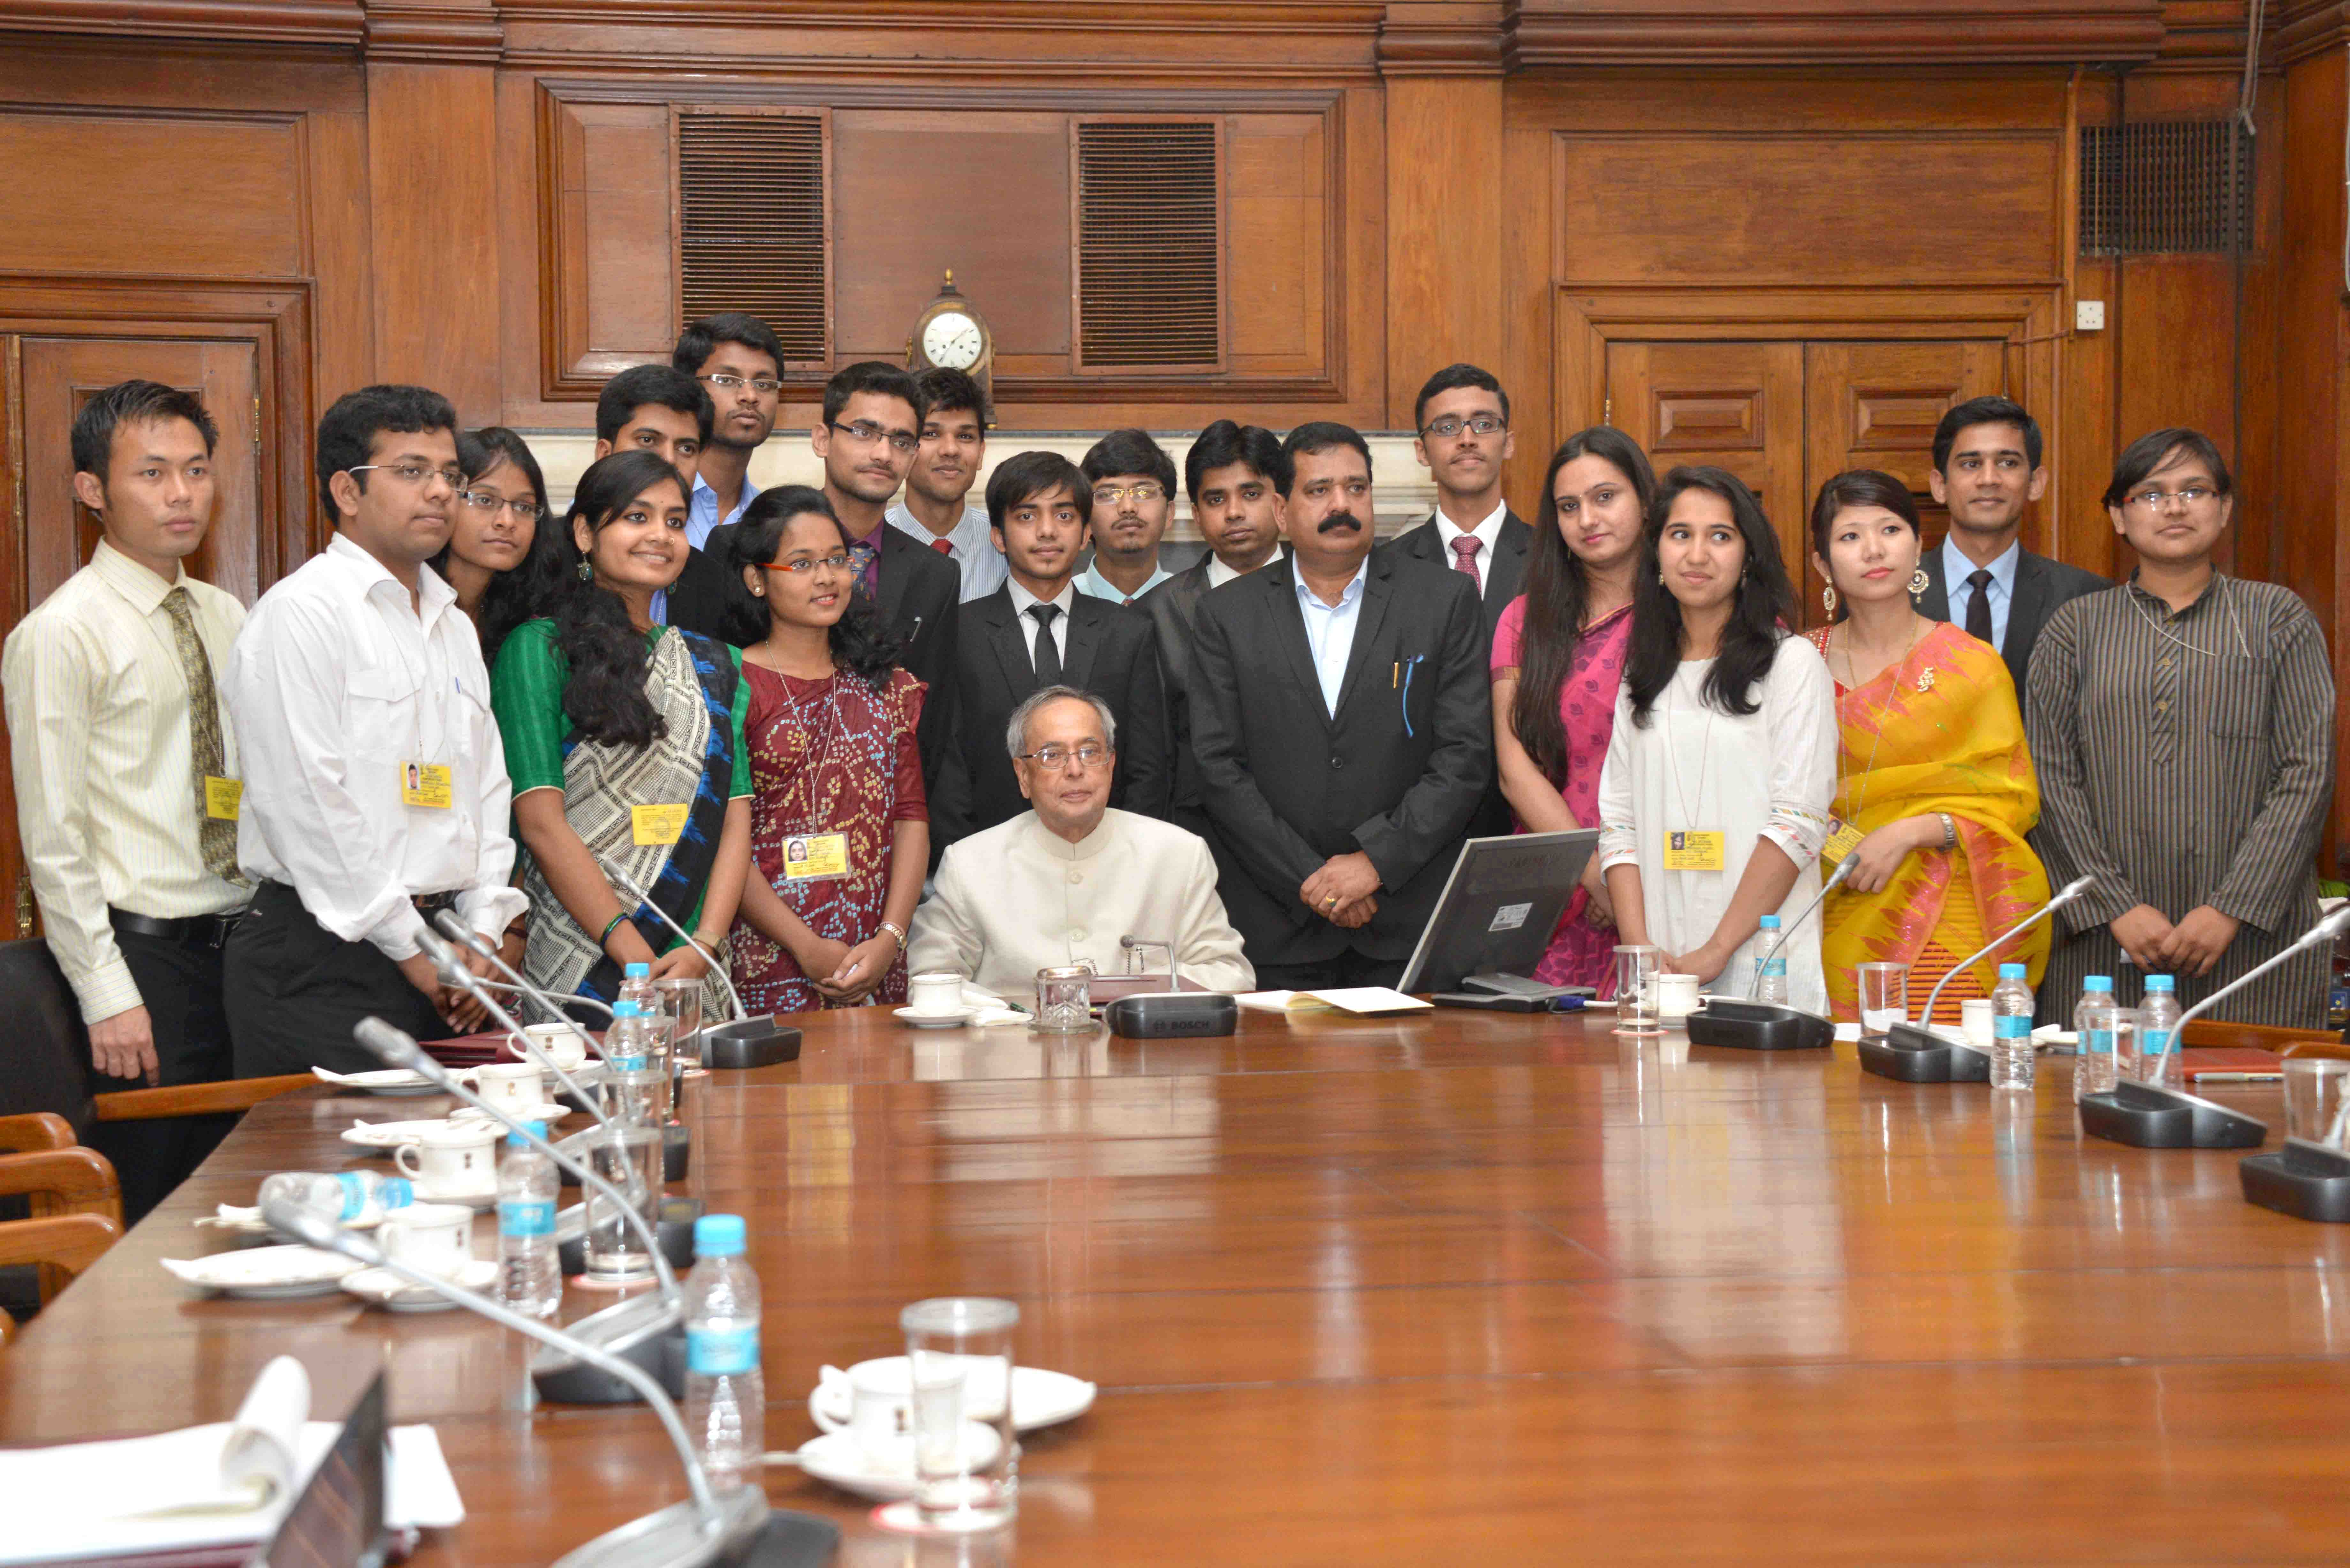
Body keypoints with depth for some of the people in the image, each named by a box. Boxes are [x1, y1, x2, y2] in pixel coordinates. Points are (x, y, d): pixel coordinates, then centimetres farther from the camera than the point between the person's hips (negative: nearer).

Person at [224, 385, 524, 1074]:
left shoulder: (455, 625, 18)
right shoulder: (302, 613, -7)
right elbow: (306, 804, -14)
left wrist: (484, 933, 4)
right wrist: (409, 946, -12)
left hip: (441, 949, 7)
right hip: (325, 963, -7)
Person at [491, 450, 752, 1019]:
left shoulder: (716, 665, 15)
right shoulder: (539, 648, 0)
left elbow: (735, 817, 7)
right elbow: (541, 823, -8)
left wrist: (705, 947, -9)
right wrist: (638, 960, -15)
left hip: (692, 971, 4)